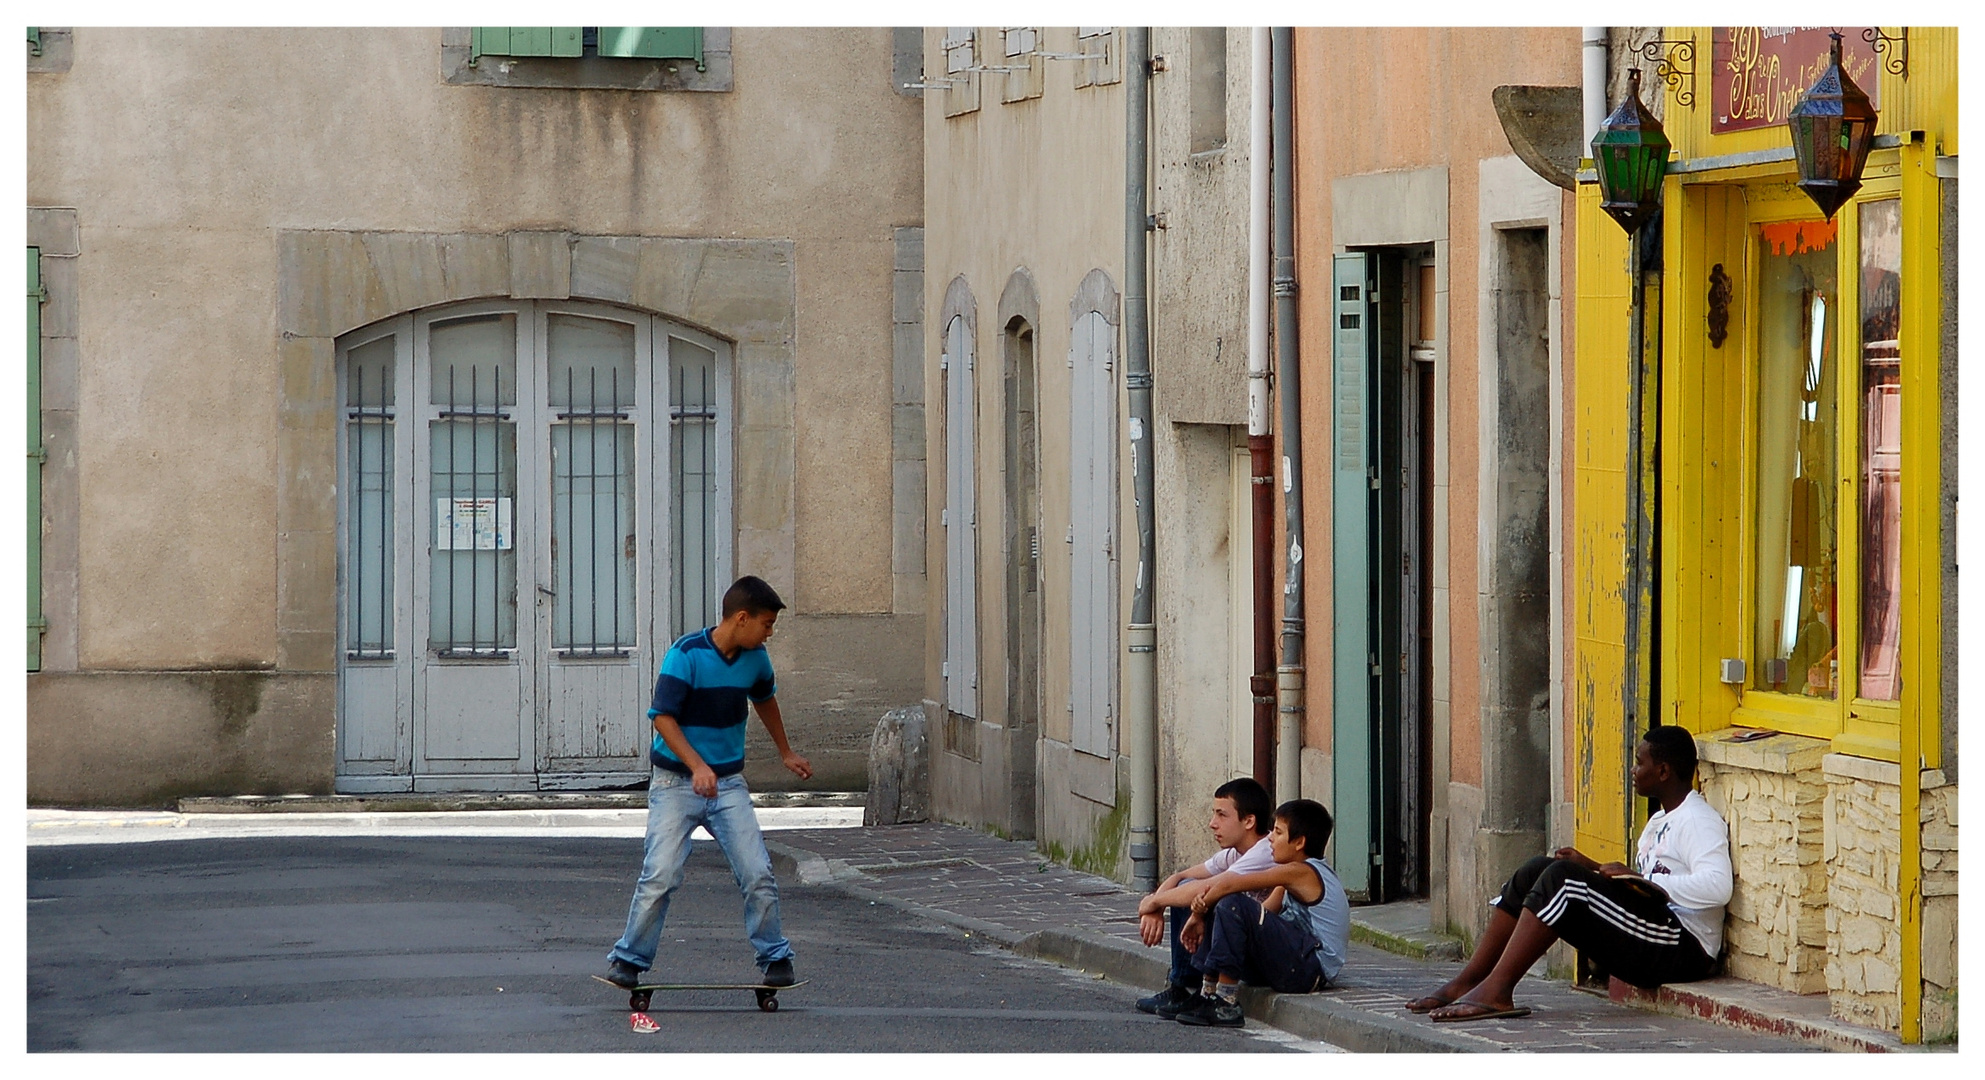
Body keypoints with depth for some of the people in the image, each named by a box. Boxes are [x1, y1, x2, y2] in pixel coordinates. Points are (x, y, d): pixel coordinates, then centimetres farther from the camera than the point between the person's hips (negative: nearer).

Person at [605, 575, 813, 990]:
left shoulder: (755, 659, 2)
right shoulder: (687, 654, -16)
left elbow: (765, 699, 24)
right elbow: (662, 716, -20)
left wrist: (786, 753, 35)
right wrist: (697, 767, -31)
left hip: (728, 783, 4)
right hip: (675, 781, -4)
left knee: (758, 874, -4)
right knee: (661, 875, -10)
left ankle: (775, 959, 9)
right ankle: (628, 960, 2)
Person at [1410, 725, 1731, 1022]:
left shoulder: (1698, 821, -9)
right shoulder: (1660, 822, 23)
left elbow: (1717, 887, -26)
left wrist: (1637, 879, -23)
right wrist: (1592, 868, 11)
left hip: (1681, 947, -10)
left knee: (1562, 879, -23)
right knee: (1536, 872, 4)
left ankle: (1496, 990, -27)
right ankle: (1466, 982, -3)